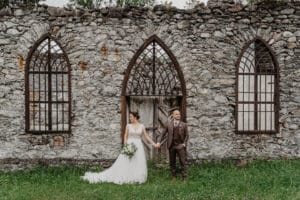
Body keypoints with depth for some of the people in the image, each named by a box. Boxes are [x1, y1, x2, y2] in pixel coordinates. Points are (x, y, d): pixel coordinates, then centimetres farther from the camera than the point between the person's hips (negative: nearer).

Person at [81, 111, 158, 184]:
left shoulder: (141, 126, 4)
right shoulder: (128, 126, 2)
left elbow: (147, 136, 7)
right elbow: (125, 136, 5)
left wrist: (154, 144, 1)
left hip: (138, 146, 1)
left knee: (138, 164, 0)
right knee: (124, 163, -4)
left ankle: (137, 179, 12)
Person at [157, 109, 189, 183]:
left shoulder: (184, 125, 3)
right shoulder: (168, 124, 5)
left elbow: (186, 135, 6)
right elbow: (163, 134, 8)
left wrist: (184, 144, -4)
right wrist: (159, 142, 0)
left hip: (180, 146, -1)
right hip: (171, 146, 1)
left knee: (182, 162, -3)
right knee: (172, 162, 7)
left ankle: (184, 177, 4)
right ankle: (173, 176, 19)